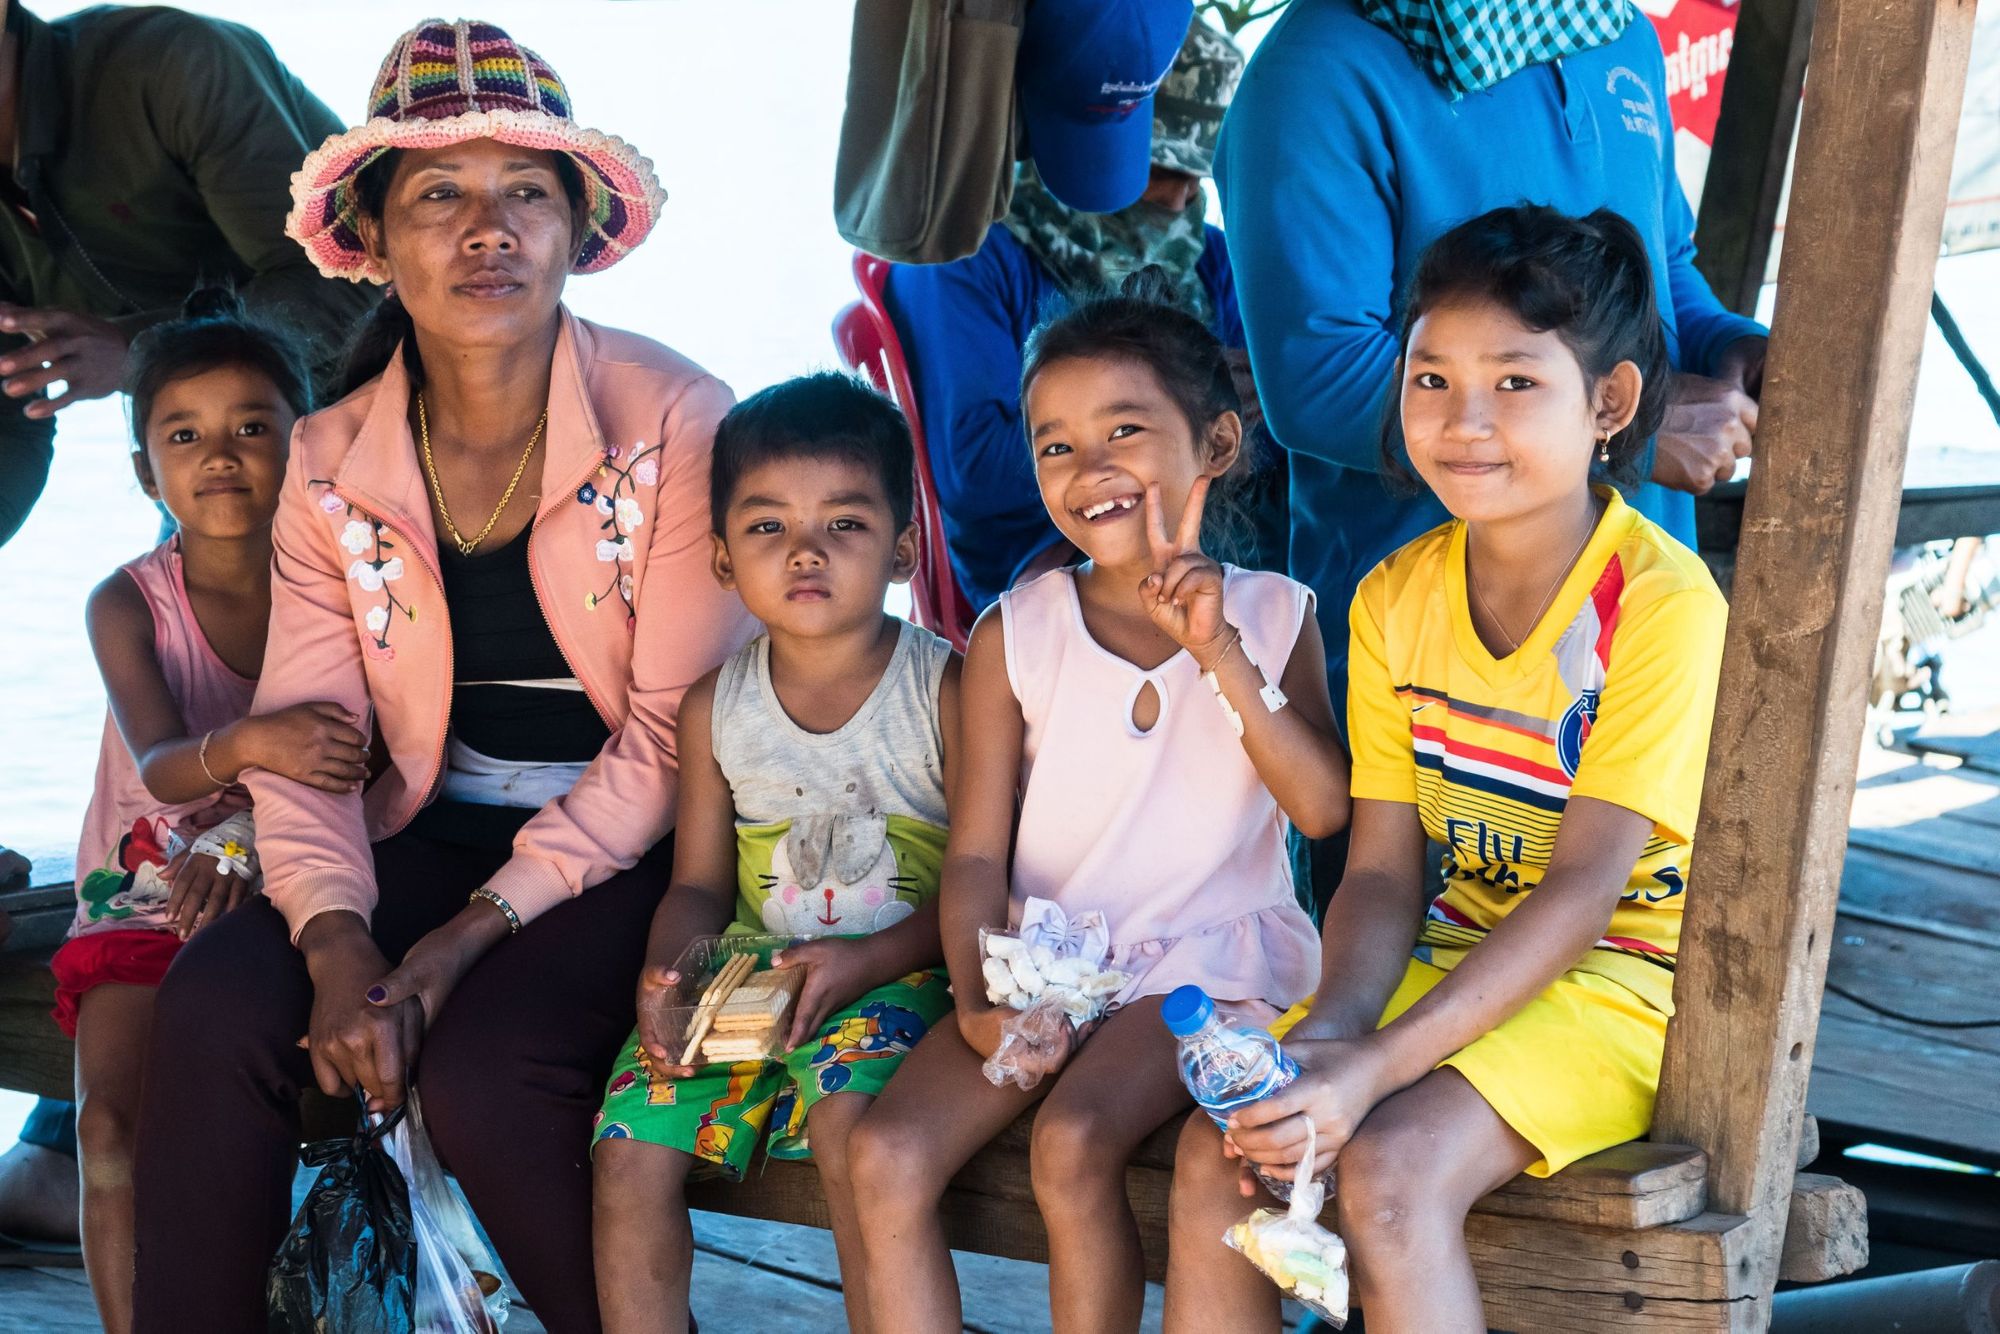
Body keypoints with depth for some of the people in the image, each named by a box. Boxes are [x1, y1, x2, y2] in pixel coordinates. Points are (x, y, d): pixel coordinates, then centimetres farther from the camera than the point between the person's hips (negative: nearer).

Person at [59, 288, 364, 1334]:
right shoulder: (128, 604, -3)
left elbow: (351, 765, -8)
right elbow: (160, 766, -19)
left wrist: (243, 845, -26)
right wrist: (247, 748, -42)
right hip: (146, 904, 0)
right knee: (115, 1117, -21)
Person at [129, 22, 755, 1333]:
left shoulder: (674, 423, -10)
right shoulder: (329, 468, 3)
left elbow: (674, 734, -11)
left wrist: (477, 931, -17)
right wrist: (336, 939, -21)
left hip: (626, 858, -4)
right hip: (432, 839, 4)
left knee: (483, 1064, -29)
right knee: (216, 1004, -21)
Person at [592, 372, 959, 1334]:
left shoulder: (948, 692, -8)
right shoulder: (715, 708, 5)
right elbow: (700, 886, 11)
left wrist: (869, 961, -21)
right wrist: (664, 975, -10)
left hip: (897, 969, -4)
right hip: (753, 966, 4)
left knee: (846, 1119, -32)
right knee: (631, 1146, -14)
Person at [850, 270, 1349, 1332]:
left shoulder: (1270, 614, 1)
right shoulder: (1016, 633, 3)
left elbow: (1324, 806, -11)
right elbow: (977, 852, -1)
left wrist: (1219, 655, -20)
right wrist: (977, 993, -18)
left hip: (1210, 957, -3)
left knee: (1073, 1141, -29)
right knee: (885, 1154, -19)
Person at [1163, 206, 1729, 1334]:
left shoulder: (1662, 601, -16)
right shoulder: (1397, 597, 4)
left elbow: (1583, 890, -21)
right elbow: (1384, 870, 0)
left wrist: (1378, 1065, -30)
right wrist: (1328, 1027, -22)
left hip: (1622, 979, -6)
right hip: (1458, 954, 6)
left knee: (1392, 1167, -30)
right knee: (1214, 1153, -15)